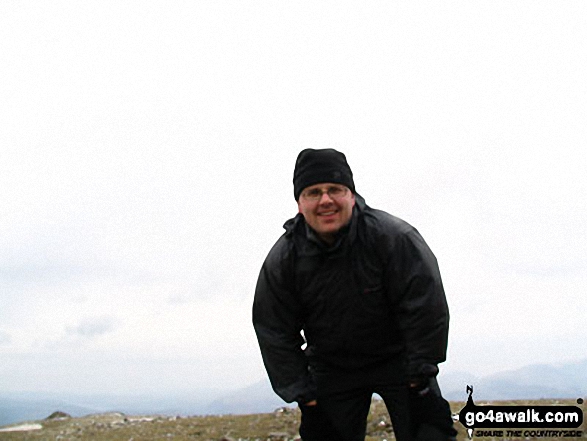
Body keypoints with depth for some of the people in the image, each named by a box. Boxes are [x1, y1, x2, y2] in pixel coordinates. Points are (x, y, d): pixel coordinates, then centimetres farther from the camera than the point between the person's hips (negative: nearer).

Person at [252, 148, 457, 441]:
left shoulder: (393, 236, -23)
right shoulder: (281, 260, -15)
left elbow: (425, 304, -17)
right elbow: (275, 332, -6)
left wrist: (421, 370, -13)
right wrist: (301, 392, -7)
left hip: (397, 359, -2)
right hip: (331, 370, 3)